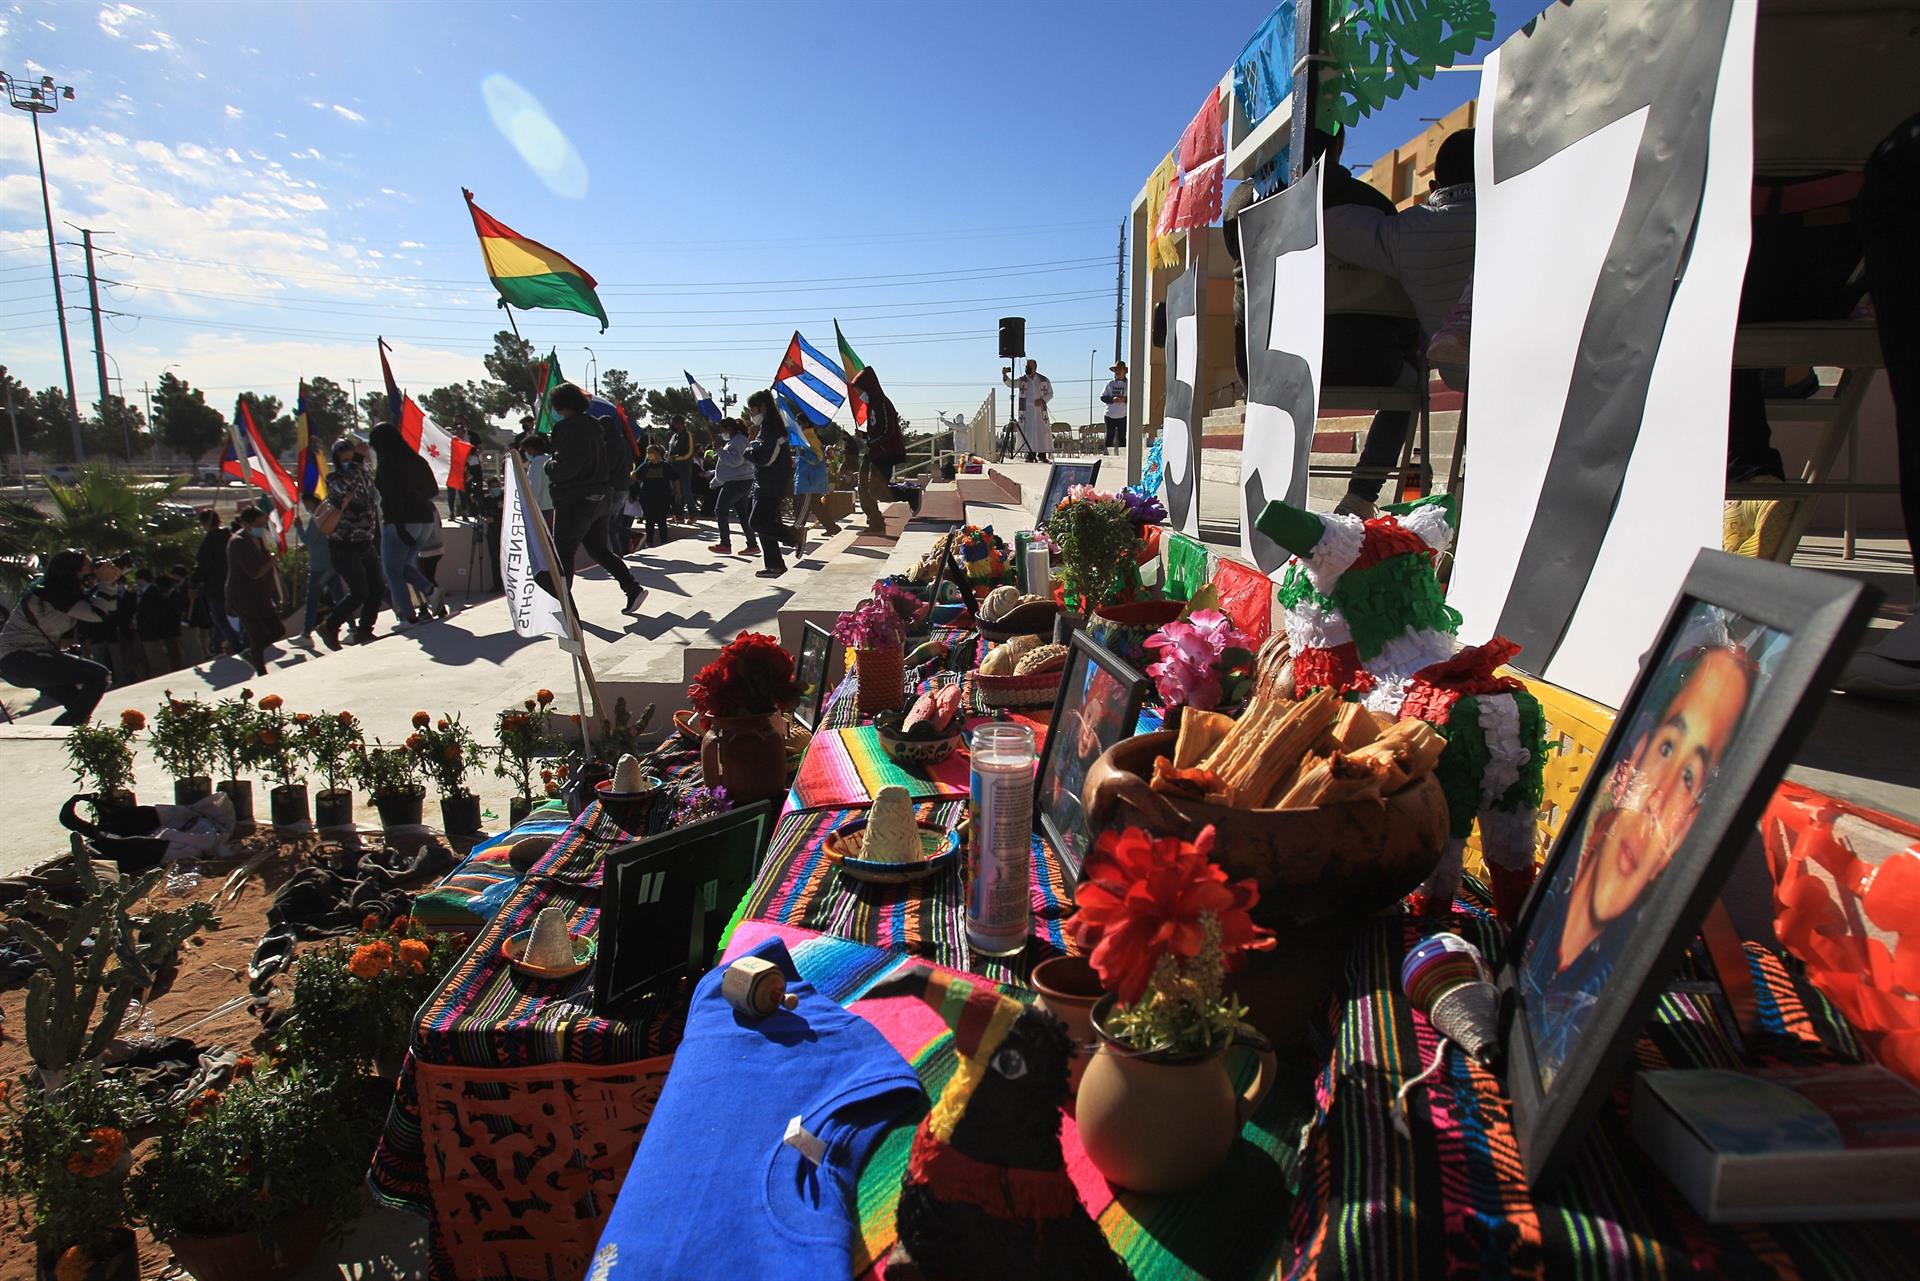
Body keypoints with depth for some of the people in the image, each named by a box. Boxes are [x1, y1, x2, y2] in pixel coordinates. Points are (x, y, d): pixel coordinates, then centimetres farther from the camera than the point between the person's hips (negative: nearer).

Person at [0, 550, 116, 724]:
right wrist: (105, 582, -19)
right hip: (19, 660, -10)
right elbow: (96, 614, -28)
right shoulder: (54, 593, -21)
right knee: (100, 675, -19)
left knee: (80, 706, 10)